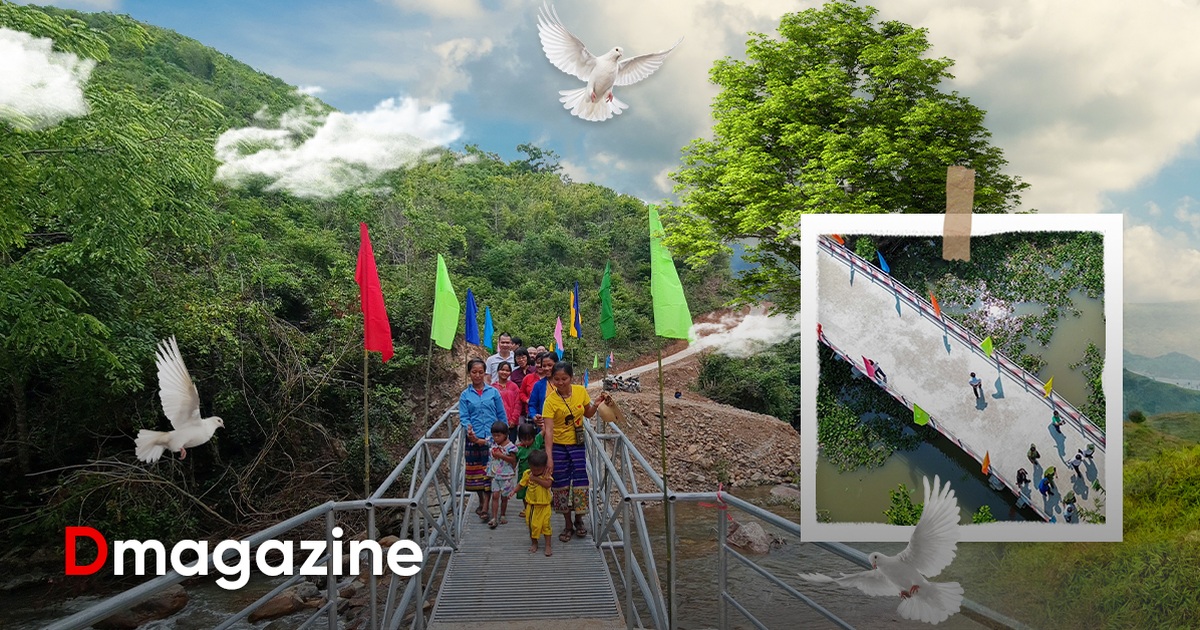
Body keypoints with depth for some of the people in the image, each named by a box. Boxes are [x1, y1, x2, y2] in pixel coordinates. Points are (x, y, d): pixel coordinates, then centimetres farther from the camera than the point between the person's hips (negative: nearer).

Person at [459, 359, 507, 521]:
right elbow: (463, 417, -2)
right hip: (474, 439, 1)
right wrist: (470, 430, -19)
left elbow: (502, 416, 7)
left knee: (489, 472, -5)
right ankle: (482, 503, 26)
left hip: (492, 438, -1)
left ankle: (485, 508, -5)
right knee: (476, 473, 9)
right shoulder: (465, 395, 5)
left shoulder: (493, 392, 4)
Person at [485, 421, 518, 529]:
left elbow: (513, 460, -13)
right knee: (495, 495, -2)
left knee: (504, 497, 10)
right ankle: (493, 518, -3)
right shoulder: (492, 442, 0)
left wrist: (501, 455, -22)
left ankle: (503, 515, 27)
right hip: (495, 475, 3)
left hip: (506, 476, -3)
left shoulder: (510, 446, -14)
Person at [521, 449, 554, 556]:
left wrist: (536, 478, -27)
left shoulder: (546, 474, -13)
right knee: (532, 525, 11)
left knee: (546, 525, 2)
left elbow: (548, 484, -30)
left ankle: (548, 546, 11)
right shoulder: (527, 474, -5)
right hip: (531, 505, 3)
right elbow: (521, 485, 6)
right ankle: (534, 543, 30)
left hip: (544, 505, -3)